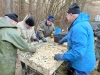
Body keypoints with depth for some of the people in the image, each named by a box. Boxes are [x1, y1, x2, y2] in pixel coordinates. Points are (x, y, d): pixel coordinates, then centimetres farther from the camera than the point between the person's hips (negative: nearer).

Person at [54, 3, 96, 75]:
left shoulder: (79, 27, -33)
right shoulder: (80, 23, 5)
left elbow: (78, 51, -36)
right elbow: (72, 35, 25)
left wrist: (62, 56, -26)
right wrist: (64, 39, 34)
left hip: (81, 65, -10)